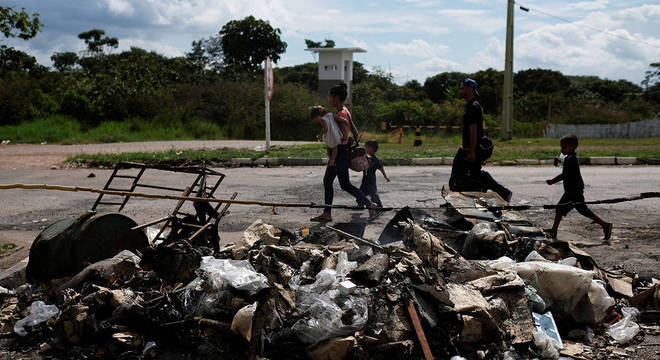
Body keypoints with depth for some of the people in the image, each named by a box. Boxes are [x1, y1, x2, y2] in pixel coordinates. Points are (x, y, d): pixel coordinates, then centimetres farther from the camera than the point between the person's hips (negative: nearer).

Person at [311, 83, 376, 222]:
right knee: (327, 181, 12)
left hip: (340, 151, -10)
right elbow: (355, 132, 15)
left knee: (345, 185, 0)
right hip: (338, 151, 10)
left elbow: (343, 137, -24)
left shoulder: (340, 114, -20)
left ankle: (370, 204, 9)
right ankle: (327, 213, 16)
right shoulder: (344, 111, 9)